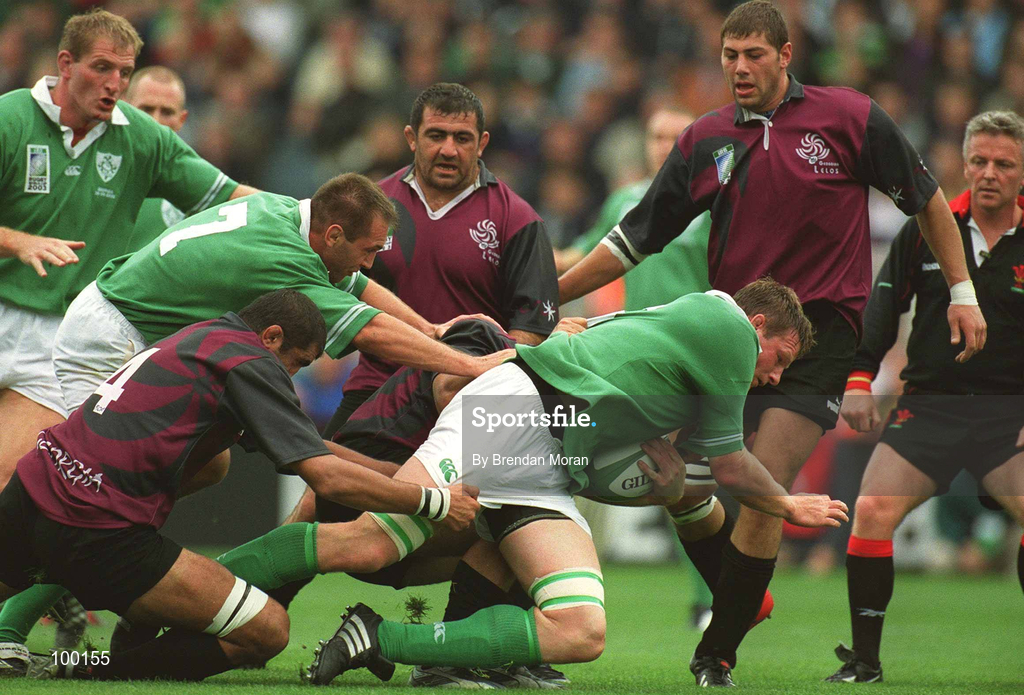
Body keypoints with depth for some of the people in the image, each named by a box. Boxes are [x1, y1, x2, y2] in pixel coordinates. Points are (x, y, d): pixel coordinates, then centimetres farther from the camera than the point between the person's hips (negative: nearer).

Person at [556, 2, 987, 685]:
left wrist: (962, 291, 6)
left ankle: (717, 655, -4)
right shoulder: (705, 140, 5)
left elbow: (927, 199, 7)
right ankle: (742, 598, 27)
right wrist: (544, 295, 7)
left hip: (820, 330, -4)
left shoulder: (850, 117, -4)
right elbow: (637, 238, 11)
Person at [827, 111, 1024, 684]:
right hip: (927, 404, 1)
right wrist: (859, 380, -1)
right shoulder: (926, 231, 4)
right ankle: (864, 659, -2)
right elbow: (882, 307, 9)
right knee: (873, 512, -15)